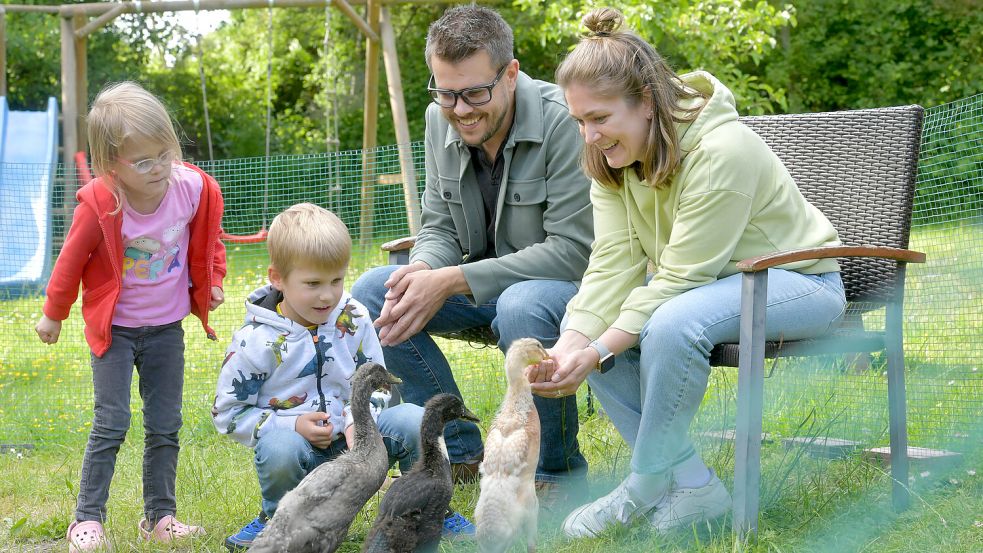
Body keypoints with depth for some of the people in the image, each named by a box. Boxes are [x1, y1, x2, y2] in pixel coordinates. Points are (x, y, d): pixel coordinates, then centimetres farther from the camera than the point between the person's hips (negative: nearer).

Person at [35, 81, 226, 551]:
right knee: (111, 424, -6)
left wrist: (213, 282, 8)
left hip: (166, 327, 3)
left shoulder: (193, 188, -16)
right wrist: (53, 314, 5)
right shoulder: (99, 205, -24)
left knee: (165, 427, 8)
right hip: (114, 328, -3)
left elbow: (207, 239, 8)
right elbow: (72, 260, -6)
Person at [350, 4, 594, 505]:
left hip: (572, 280, -7)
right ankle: (461, 453, 2)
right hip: (486, 284, 7)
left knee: (522, 306, -39)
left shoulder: (563, 121, -23)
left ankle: (558, 474, -14)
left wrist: (453, 282, -28)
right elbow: (441, 228, 7)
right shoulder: (440, 121, -2)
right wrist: (422, 270, -20)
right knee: (371, 294, -10)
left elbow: (573, 248, -26)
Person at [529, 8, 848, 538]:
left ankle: (646, 485, -15)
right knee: (582, 326, -14)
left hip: (799, 280, -8)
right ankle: (691, 485, -11)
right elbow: (613, 265, -11)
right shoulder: (612, 155, -5)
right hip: (697, 282, 8)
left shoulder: (721, 150, -28)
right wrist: (569, 348, -27)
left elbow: (681, 277, -29)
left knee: (673, 323, -36)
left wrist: (597, 353, -32)